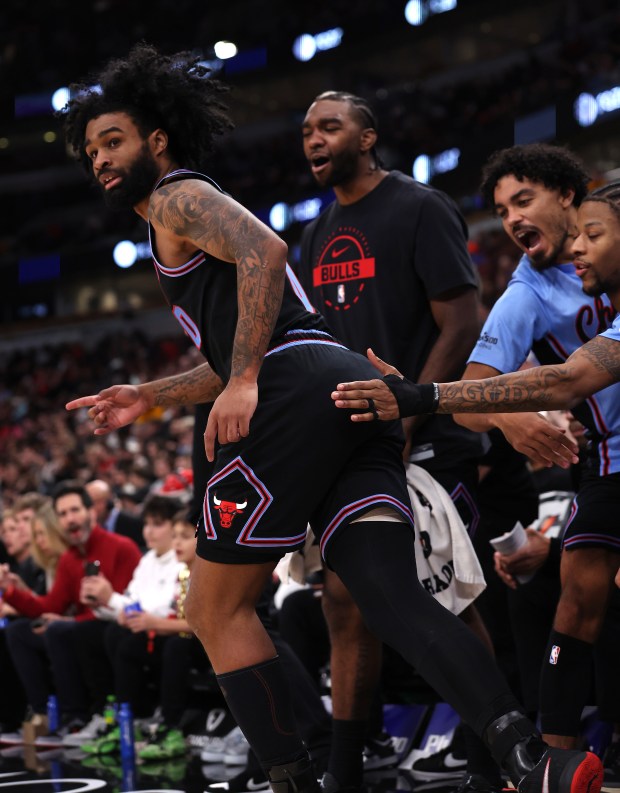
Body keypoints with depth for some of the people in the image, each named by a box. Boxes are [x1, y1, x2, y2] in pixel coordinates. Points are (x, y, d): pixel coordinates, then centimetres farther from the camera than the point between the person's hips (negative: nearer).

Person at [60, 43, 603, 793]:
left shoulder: (177, 197, 8)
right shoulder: (201, 216, 37)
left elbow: (264, 251, -14)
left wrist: (244, 382, -20)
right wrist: (148, 397, 38)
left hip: (297, 390, -9)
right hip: (355, 389, 9)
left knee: (216, 610, 1)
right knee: (392, 596, -6)